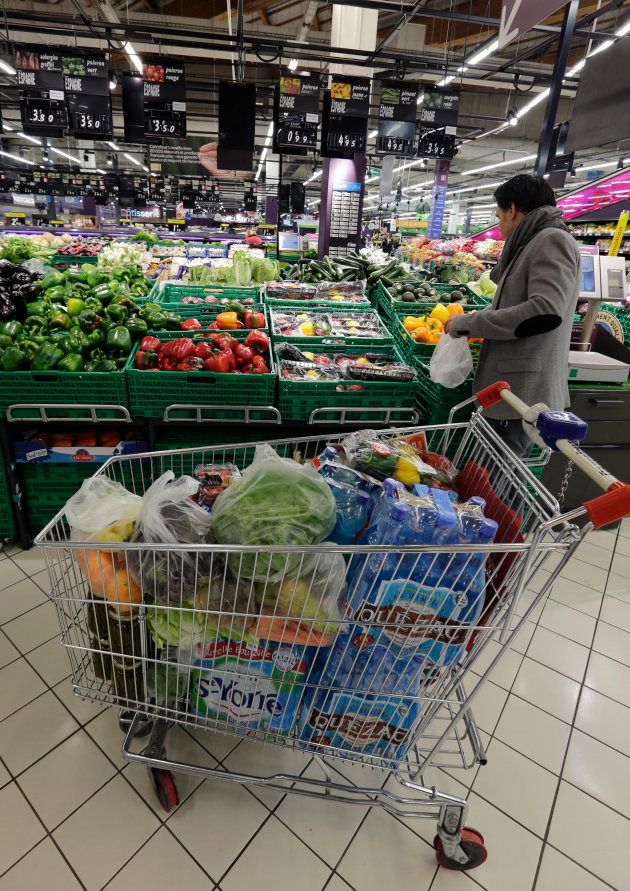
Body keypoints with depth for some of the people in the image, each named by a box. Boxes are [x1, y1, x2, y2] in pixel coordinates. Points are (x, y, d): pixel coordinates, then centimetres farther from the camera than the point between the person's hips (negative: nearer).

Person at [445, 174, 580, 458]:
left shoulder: (552, 240, -9)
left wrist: (469, 324, -16)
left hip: (521, 391, -9)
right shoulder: (532, 244, 20)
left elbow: (545, 312, -23)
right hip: (510, 386, 9)